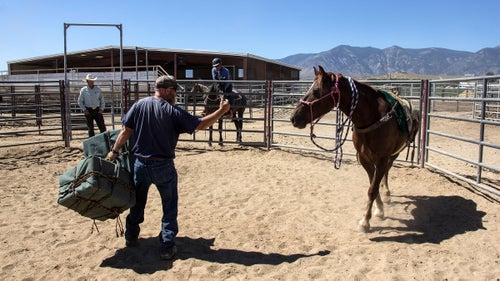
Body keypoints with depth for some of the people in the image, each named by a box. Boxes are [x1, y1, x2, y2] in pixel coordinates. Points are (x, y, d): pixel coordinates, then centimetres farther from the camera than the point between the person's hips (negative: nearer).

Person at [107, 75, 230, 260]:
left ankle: (131, 238, 37)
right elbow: (200, 125, -14)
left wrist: (114, 151, 11)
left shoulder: (139, 105, -1)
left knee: (137, 203, 23)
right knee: (169, 208, 10)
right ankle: (167, 247, 11)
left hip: (140, 163, 4)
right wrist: (222, 110, -5)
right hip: (163, 167, -4)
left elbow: (126, 131, -1)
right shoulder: (172, 111, -13)